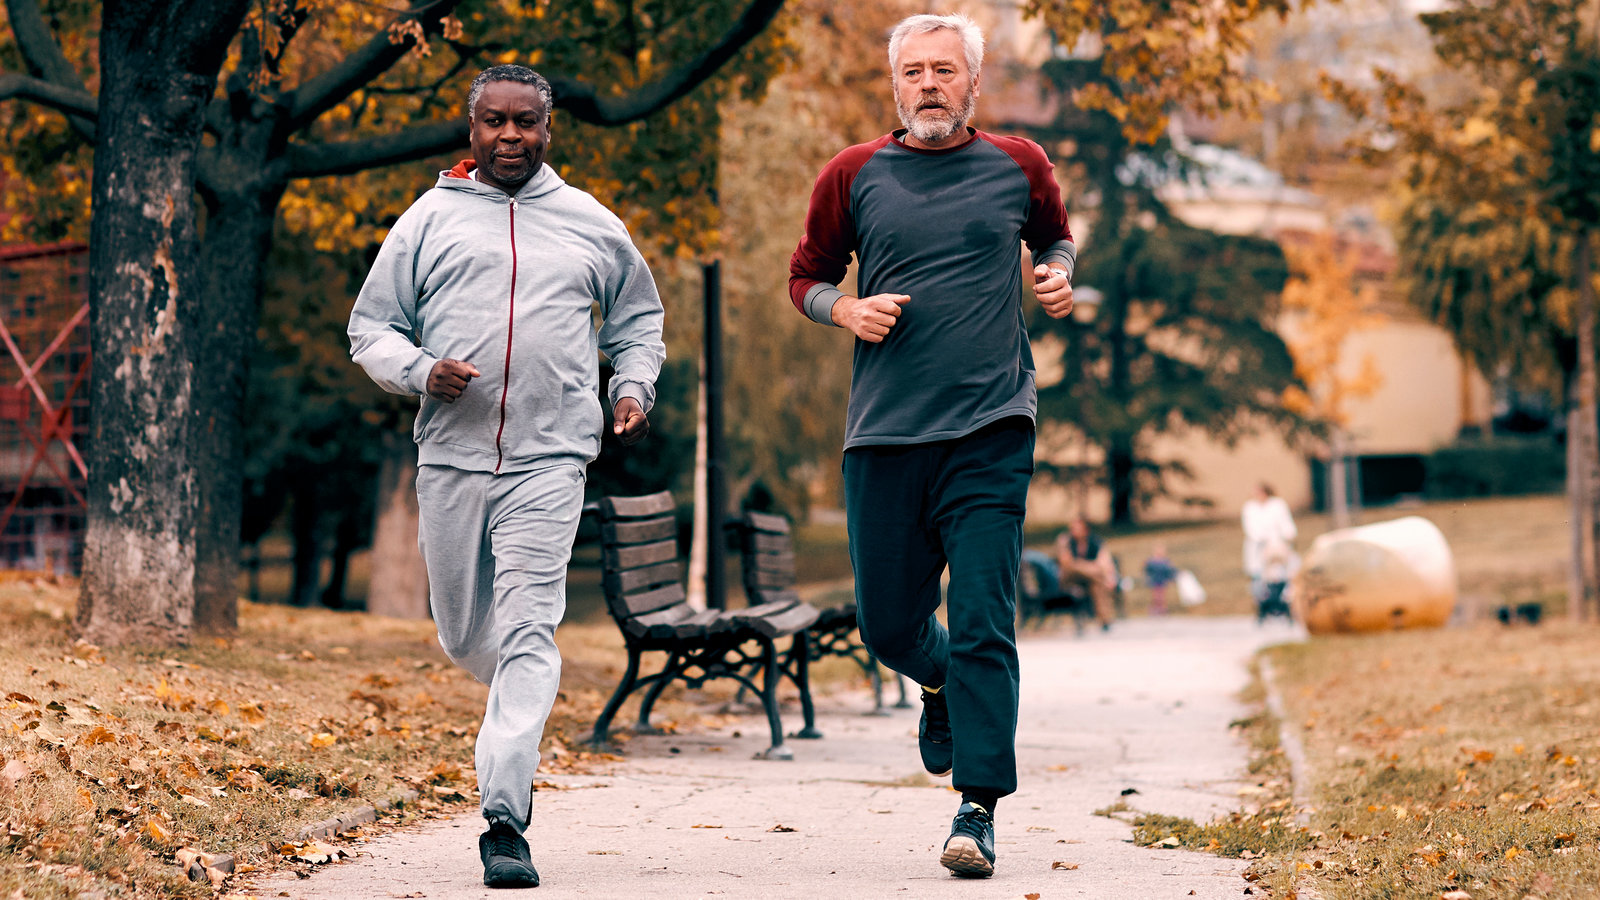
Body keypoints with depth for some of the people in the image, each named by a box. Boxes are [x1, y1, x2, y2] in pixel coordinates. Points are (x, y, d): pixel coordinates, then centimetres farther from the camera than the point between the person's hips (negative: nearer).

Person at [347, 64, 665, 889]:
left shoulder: (591, 226, 11)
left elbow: (638, 318, 26)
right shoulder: (430, 220, 8)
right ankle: (518, 725, 43)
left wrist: (633, 388, 8)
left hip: (548, 458, -1)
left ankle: (505, 820, -16)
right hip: (451, 455, 2)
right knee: (464, 636, 10)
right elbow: (371, 329, 9)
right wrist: (420, 371, -11)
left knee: (528, 631, -13)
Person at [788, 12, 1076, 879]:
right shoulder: (854, 176, 5)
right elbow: (805, 277, 16)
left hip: (990, 431, -1)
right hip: (883, 433, 2)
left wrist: (1058, 272, 4)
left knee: (982, 623, -9)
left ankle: (977, 811, -4)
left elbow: (1056, 236, 26)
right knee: (886, 624, 9)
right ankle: (941, 684, 44)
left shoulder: (1018, 166, 7)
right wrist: (846, 310, -5)